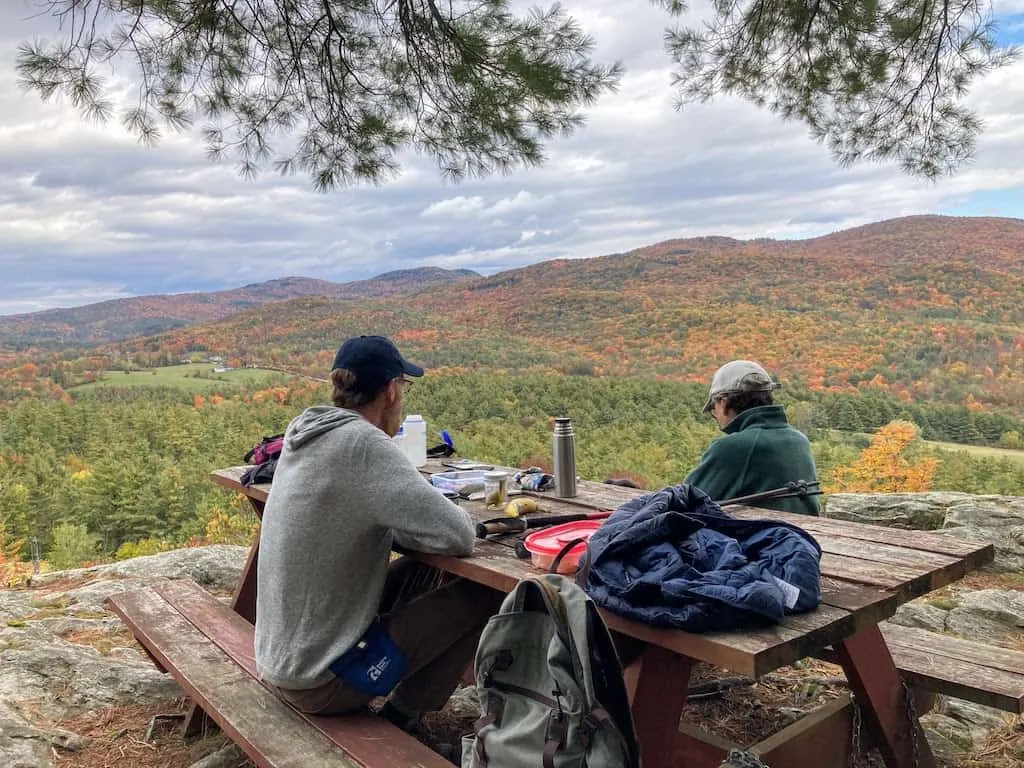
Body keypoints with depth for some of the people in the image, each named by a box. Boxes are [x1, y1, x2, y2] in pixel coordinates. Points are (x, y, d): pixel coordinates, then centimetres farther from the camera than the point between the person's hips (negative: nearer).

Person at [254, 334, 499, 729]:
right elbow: (458, 535, -25)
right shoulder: (363, 444, -24)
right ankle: (400, 717, 12)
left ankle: (399, 709, 25)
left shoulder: (305, 430, 1)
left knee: (424, 571, 20)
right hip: (320, 681, -8)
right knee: (483, 596, -1)